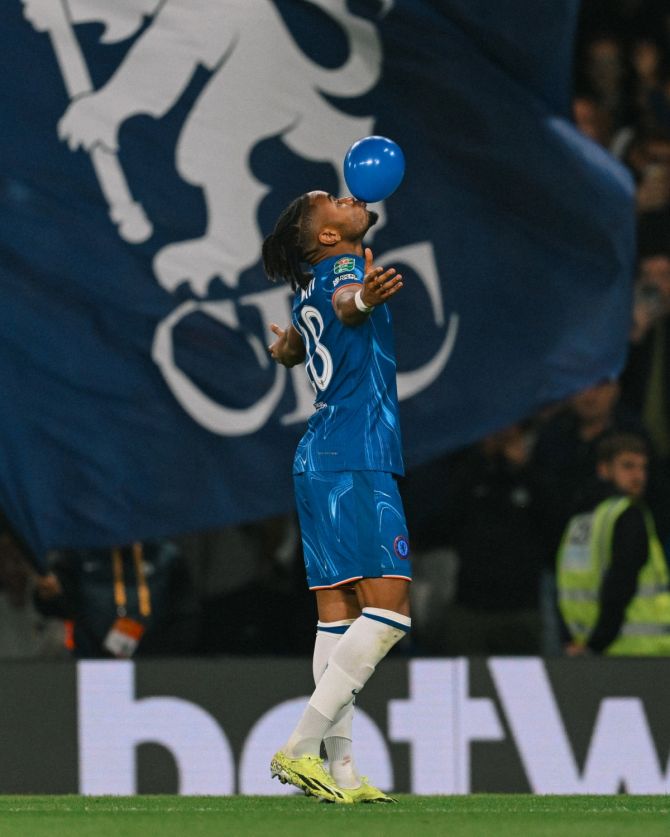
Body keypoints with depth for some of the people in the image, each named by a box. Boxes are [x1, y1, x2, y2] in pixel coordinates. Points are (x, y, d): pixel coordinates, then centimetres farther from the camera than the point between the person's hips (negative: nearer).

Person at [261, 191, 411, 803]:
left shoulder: (309, 292, 17)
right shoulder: (345, 266, -8)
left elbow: (288, 351, 37)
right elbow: (344, 305, -33)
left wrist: (285, 344, 59)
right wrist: (363, 299, -55)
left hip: (322, 461, 10)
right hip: (358, 461, -10)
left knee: (338, 617, 6)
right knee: (389, 611, -13)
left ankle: (340, 772, 4)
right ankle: (301, 747, -18)